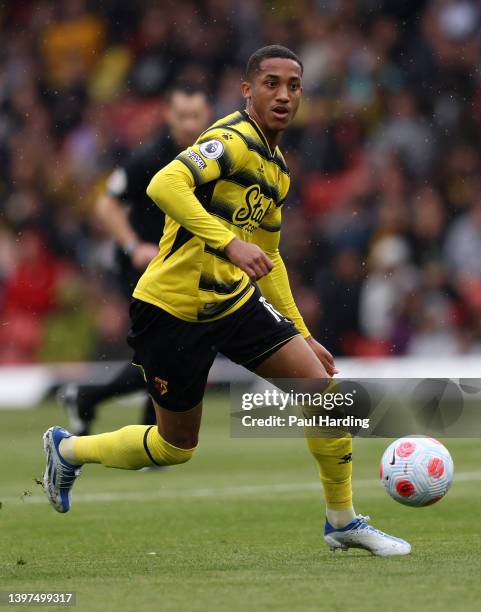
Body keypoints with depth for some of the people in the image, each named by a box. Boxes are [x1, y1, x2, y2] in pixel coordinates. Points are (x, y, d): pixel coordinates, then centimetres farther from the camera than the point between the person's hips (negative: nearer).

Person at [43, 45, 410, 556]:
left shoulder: (276, 168, 15)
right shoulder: (232, 140, -15)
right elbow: (164, 186, -33)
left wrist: (302, 335, 22)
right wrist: (230, 243, -39)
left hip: (234, 299, 8)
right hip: (172, 308, -8)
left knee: (321, 389, -8)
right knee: (175, 447, 5)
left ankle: (343, 522, 6)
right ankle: (67, 449, 31)